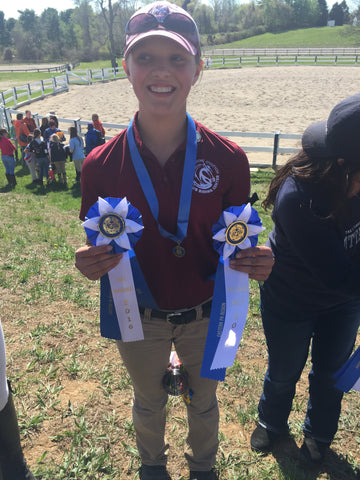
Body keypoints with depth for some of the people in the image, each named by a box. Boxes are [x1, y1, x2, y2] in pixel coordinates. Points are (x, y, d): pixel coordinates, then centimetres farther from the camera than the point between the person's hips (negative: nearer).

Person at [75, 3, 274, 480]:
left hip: (206, 316, 0)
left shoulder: (228, 158, -17)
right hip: (137, 318, 1)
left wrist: (257, 262, -26)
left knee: (204, 401, 28)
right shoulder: (101, 165, -17)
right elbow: (99, 248, -4)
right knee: (148, 403, 29)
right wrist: (90, 264, -27)